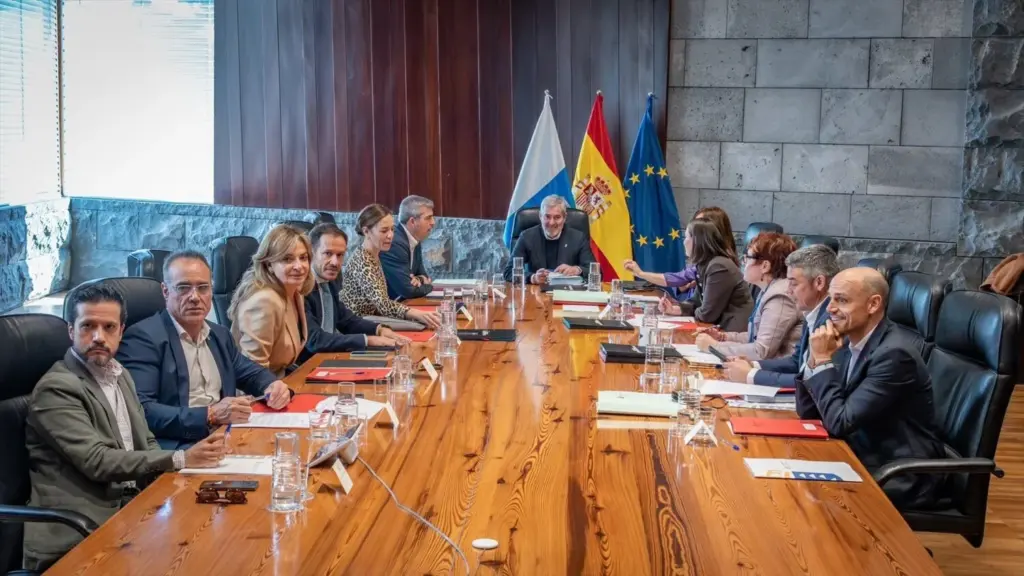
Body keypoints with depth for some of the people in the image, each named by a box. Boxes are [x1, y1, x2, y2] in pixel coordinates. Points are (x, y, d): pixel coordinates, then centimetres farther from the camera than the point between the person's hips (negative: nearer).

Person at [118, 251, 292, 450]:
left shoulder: (220, 335, 17)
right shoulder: (142, 337, -7)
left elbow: (252, 373, 30)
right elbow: (140, 411, -18)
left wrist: (274, 387, 6)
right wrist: (210, 415, -25)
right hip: (177, 448, -8)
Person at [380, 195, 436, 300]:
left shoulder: (414, 240, 5)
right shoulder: (394, 244, -22)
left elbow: (422, 274, 14)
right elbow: (408, 290, -23)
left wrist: (419, 279, -8)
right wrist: (431, 286, -6)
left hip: (400, 303, 8)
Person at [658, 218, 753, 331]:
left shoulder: (719, 268, -21)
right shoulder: (705, 264, 8)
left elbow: (707, 314, -19)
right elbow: (698, 303, 12)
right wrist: (675, 309, -2)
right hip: (723, 325, 8)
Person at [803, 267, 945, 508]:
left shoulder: (894, 354, -23)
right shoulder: (849, 343, 2)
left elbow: (840, 422, -24)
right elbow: (808, 412, 5)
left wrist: (824, 361, -18)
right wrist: (815, 358, -9)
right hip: (863, 456, 7)